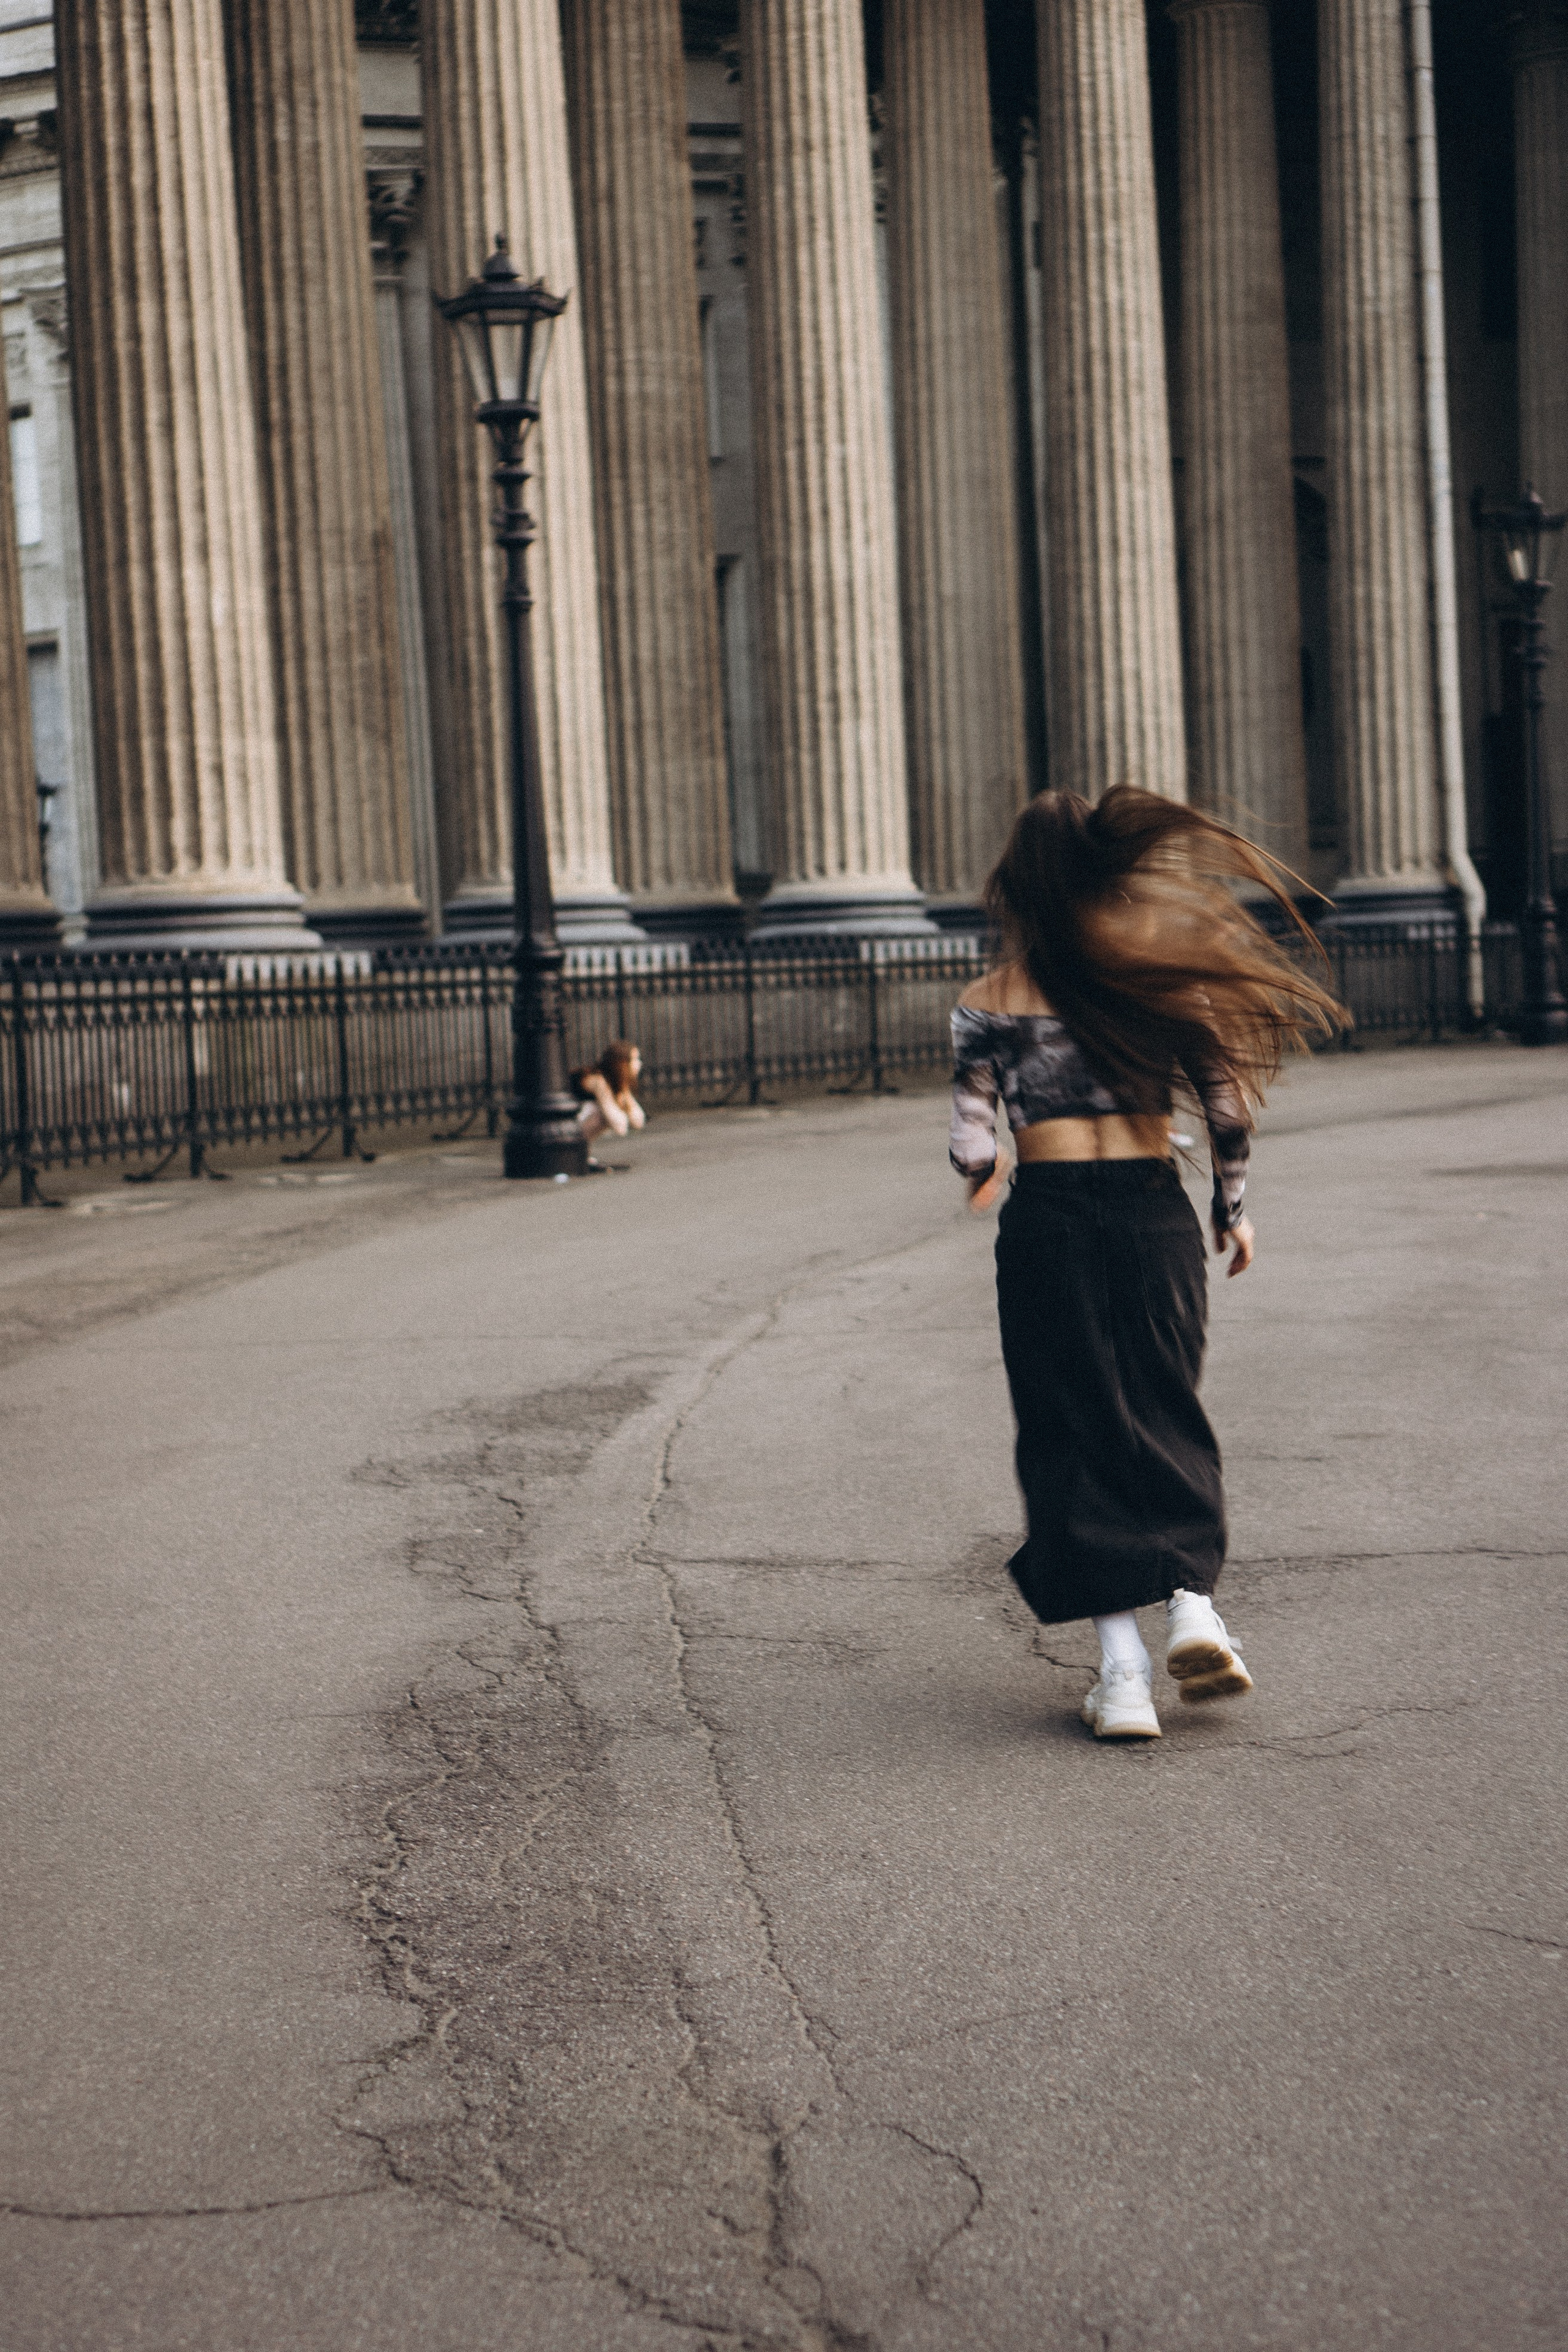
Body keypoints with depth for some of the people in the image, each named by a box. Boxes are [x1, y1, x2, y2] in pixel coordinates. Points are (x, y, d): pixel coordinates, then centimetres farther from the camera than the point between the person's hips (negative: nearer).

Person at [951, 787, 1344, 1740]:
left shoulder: (987, 1004, -1)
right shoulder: (1160, 981, 3)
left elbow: (972, 1147, -2)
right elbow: (1230, 1108, 2)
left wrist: (983, 1173, 21)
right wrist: (1234, 1212, 15)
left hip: (1048, 1220, -1)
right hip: (1154, 1214, 1)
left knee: (1077, 1437, 6)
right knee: (1167, 1419, 17)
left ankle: (1123, 1669, -1)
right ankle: (1193, 1604, -3)